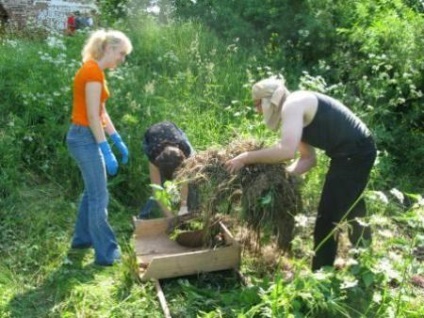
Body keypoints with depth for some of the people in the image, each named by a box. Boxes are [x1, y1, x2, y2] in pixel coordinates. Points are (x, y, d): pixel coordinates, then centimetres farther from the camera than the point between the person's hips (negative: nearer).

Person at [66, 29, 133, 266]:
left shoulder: (95, 71, 13)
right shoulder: (93, 71, -17)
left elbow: (102, 113, 16)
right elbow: (93, 116, -21)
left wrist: (118, 141, 16)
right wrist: (107, 152, -21)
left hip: (86, 137, 10)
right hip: (85, 138, -10)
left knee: (92, 191, 20)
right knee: (99, 196, -3)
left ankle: (83, 238, 34)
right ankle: (106, 253, 7)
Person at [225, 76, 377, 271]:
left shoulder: (292, 105, -17)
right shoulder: (297, 111, 13)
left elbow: (287, 150, -32)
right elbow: (308, 159, 12)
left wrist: (247, 158, -23)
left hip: (354, 153, -10)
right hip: (356, 151, 10)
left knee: (327, 218, -5)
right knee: (351, 211, 26)